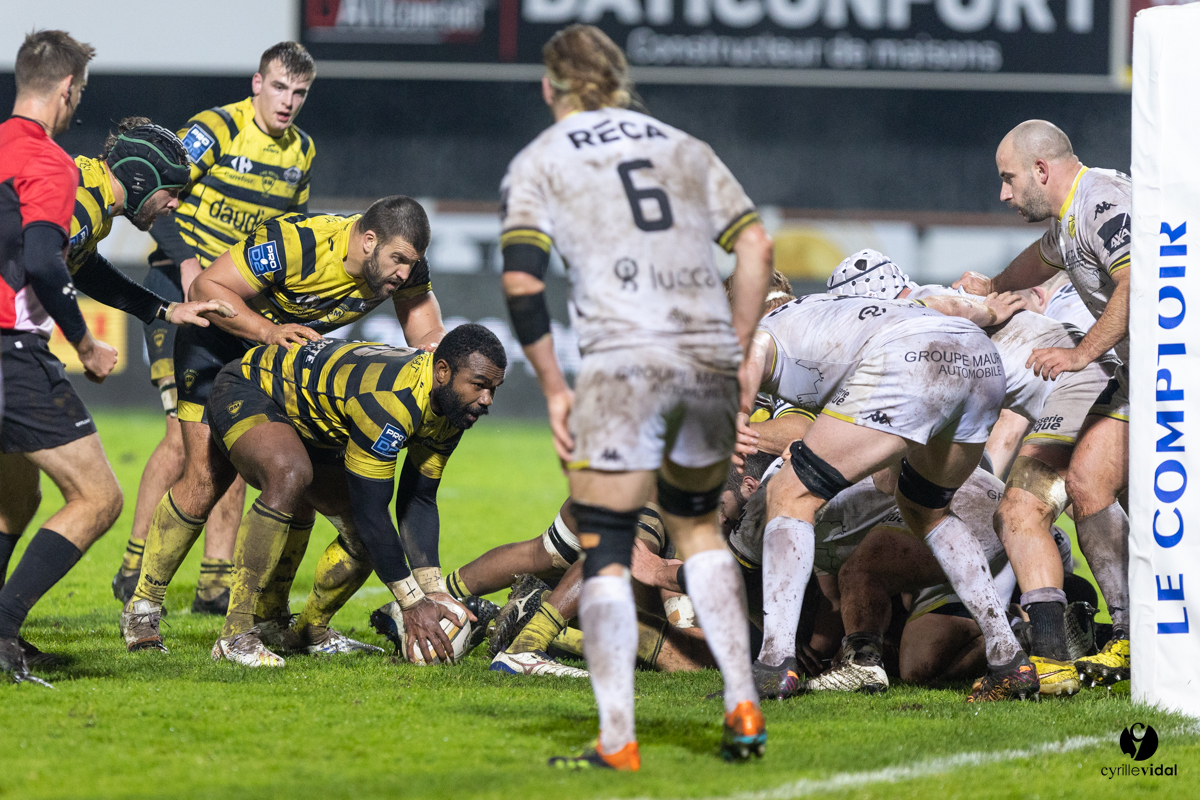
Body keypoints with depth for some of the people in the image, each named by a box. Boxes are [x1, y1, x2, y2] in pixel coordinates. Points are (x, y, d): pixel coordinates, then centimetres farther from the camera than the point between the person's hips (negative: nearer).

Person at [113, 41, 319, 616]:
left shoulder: (302, 151, 10)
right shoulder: (216, 128, -12)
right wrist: (186, 260, -26)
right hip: (181, 290, -7)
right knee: (187, 435, -15)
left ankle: (216, 582, 7)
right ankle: (134, 569, -5)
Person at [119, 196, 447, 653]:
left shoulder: (405, 266, -17)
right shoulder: (294, 242, -36)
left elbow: (426, 332, -9)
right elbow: (207, 288, -31)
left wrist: (432, 346, -34)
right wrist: (269, 331, -43)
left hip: (292, 347, 6)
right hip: (218, 341, -6)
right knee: (206, 483, -12)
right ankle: (143, 606, 4)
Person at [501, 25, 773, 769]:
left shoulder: (538, 162, 10)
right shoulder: (685, 147, 20)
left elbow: (522, 280, -3)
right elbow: (756, 246, 11)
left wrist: (554, 388, 3)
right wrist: (733, 351, 16)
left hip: (622, 359, -4)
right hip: (708, 354, 4)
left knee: (605, 551, 2)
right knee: (699, 526, 22)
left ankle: (617, 740, -5)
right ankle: (744, 708, 14)